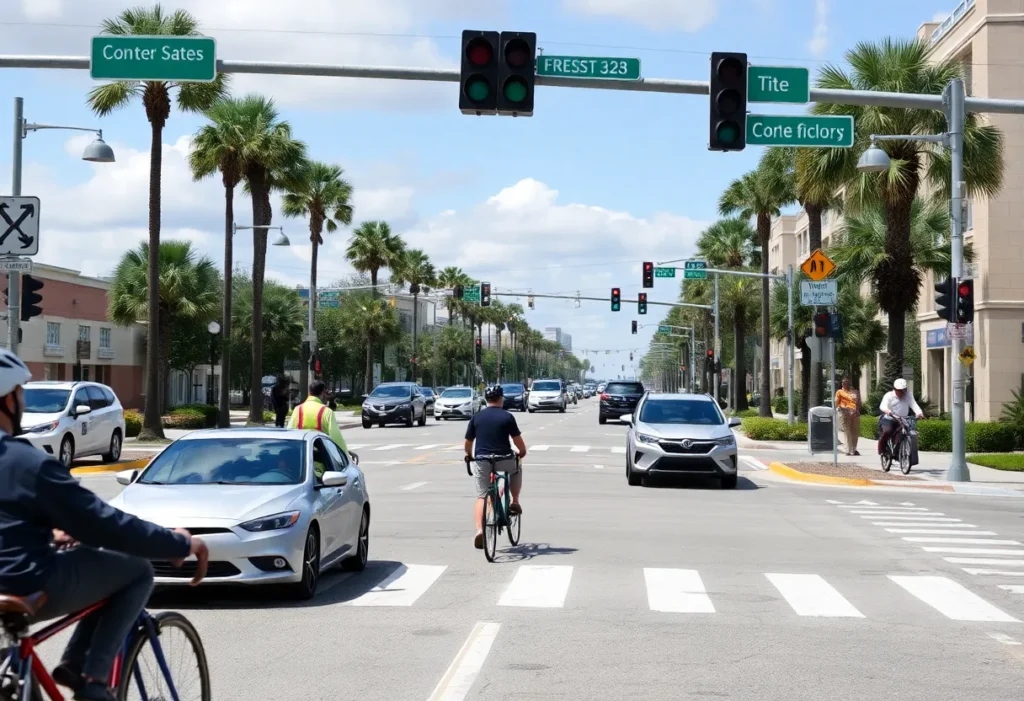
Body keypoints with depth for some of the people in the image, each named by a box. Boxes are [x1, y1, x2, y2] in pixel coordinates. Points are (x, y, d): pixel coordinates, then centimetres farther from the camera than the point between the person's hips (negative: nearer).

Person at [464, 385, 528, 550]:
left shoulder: (476, 417, 3)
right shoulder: (507, 416, -4)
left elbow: (468, 443, 7)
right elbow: (518, 440, -3)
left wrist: (469, 456, 26)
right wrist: (522, 452, 17)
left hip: (481, 461, 2)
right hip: (504, 460, -1)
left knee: (481, 497, 8)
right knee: (517, 468, 32)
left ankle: (479, 530, -11)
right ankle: (515, 503, 26)